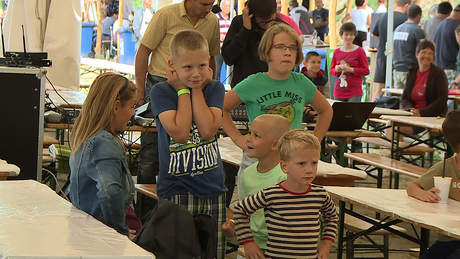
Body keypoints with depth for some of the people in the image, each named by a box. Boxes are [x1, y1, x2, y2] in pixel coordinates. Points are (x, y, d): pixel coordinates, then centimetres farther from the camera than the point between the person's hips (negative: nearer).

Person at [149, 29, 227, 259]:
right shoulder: (161, 91, -4)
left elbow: (208, 130, -11)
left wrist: (197, 90, -6)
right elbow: (179, 133, -18)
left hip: (213, 187, 3)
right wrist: (183, 90, -9)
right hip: (176, 189, -3)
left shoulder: (214, 88, 5)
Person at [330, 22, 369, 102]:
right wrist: (336, 70, -7)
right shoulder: (337, 52, 10)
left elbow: (366, 70, -2)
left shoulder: (359, 51, -1)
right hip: (339, 91, 4)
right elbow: (331, 70, 16)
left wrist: (351, 69, -13)